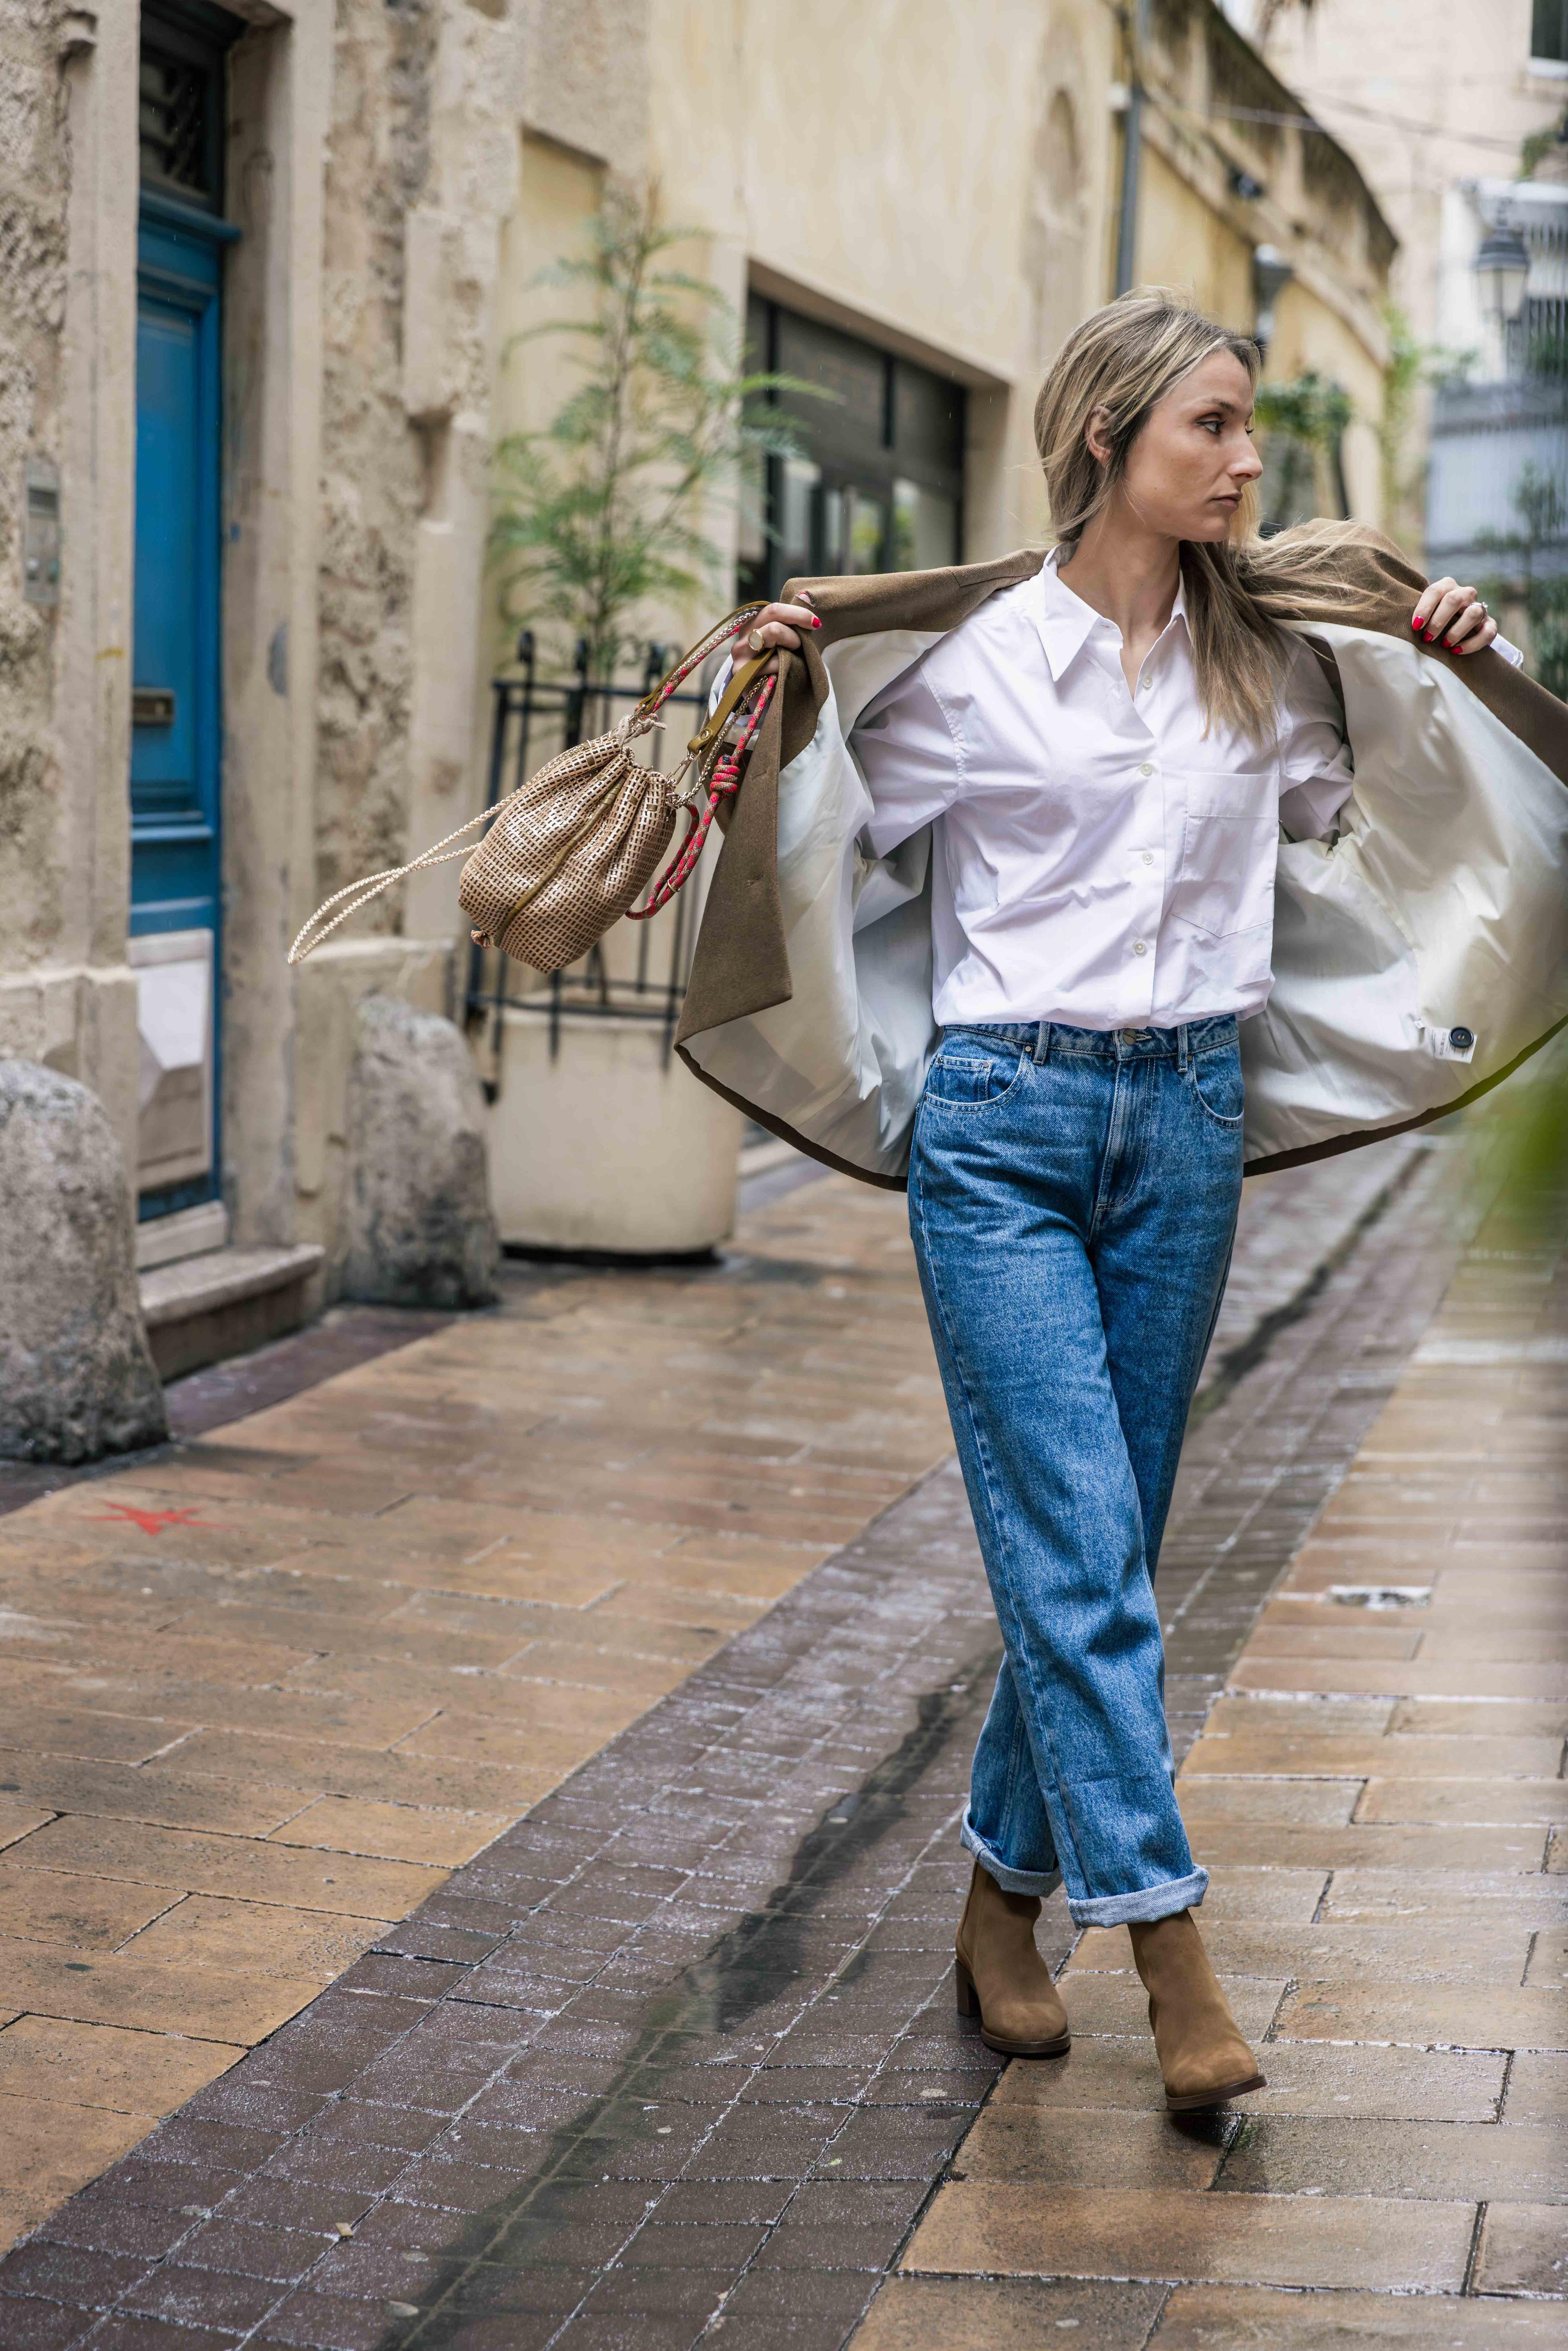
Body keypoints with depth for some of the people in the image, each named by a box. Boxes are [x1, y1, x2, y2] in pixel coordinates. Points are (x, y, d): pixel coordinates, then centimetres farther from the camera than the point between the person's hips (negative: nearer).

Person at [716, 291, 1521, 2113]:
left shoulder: (1266, 662, 8)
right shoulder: (973, 659, -4)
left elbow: (1357, 810, 25)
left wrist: (1448, 679, 13)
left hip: (1189, 1123, 4)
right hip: (1006, 1123, -4)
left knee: (1097, 1542, 9)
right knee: (1077, 1545, -10)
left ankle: (1006, 1900, 24)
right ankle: (1170, 1947, -8)